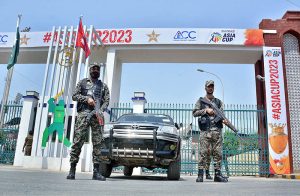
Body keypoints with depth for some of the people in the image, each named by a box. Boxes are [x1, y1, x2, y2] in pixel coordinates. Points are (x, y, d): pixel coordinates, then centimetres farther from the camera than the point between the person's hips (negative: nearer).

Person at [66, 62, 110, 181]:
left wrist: (101, 110, -10)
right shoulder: (82, 82, 17)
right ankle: (72, 170, -1)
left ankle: (96, 171, -1)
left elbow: (107, 100, 9)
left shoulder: (103, 86, 20)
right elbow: (74, 96, 7)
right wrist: (87, 98, -9)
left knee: (97, 143, -4)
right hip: (83, 114, -1)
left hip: (97, 115, 2)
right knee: (77, 141, -7)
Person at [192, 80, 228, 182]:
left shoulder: (218, 102, 19)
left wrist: (224, 120, -9)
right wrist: (206, 110, -8)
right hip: (205, 131, -3)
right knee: (203, 153, -5)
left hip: (217, 131, 3)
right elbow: (194, 113, 2)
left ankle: (218, 174, 8)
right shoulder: (201, 101, 12)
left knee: (218, 153, 2)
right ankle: (200, 174, -2)